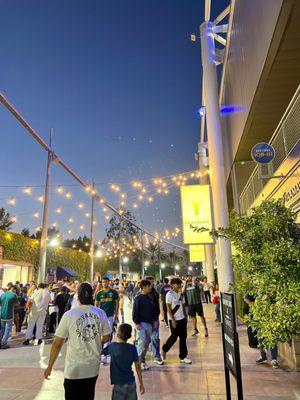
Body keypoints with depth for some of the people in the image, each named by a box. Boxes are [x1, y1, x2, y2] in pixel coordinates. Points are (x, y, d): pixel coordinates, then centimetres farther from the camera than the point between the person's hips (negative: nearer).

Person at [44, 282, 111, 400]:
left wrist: (49, 366, 2)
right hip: (93, 368, 3)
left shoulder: (69, 315, -14)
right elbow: (106, 338, 3)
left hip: (74, 369, -3)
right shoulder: (101, 313, -7)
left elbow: (57, 343, -9)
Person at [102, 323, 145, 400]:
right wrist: (141, 383, 8)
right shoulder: (132, 348, -3)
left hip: (119, 384, -3)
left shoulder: (112, 347, -10)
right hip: (131, 383, 3)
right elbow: (138, 367, 0)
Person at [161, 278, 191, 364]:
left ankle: (183, 356, 18)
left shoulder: (181, 294, 7)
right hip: (174, 319, -6)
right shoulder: (169, 294, -12)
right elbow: (168, 308, -13)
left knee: (183, 337, 8)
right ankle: (164, 349, 28)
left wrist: (186, 317, 10)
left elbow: (183, 306, 13)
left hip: (182, 319, 6)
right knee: (174, 337, 3)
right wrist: (173, 319, -16)